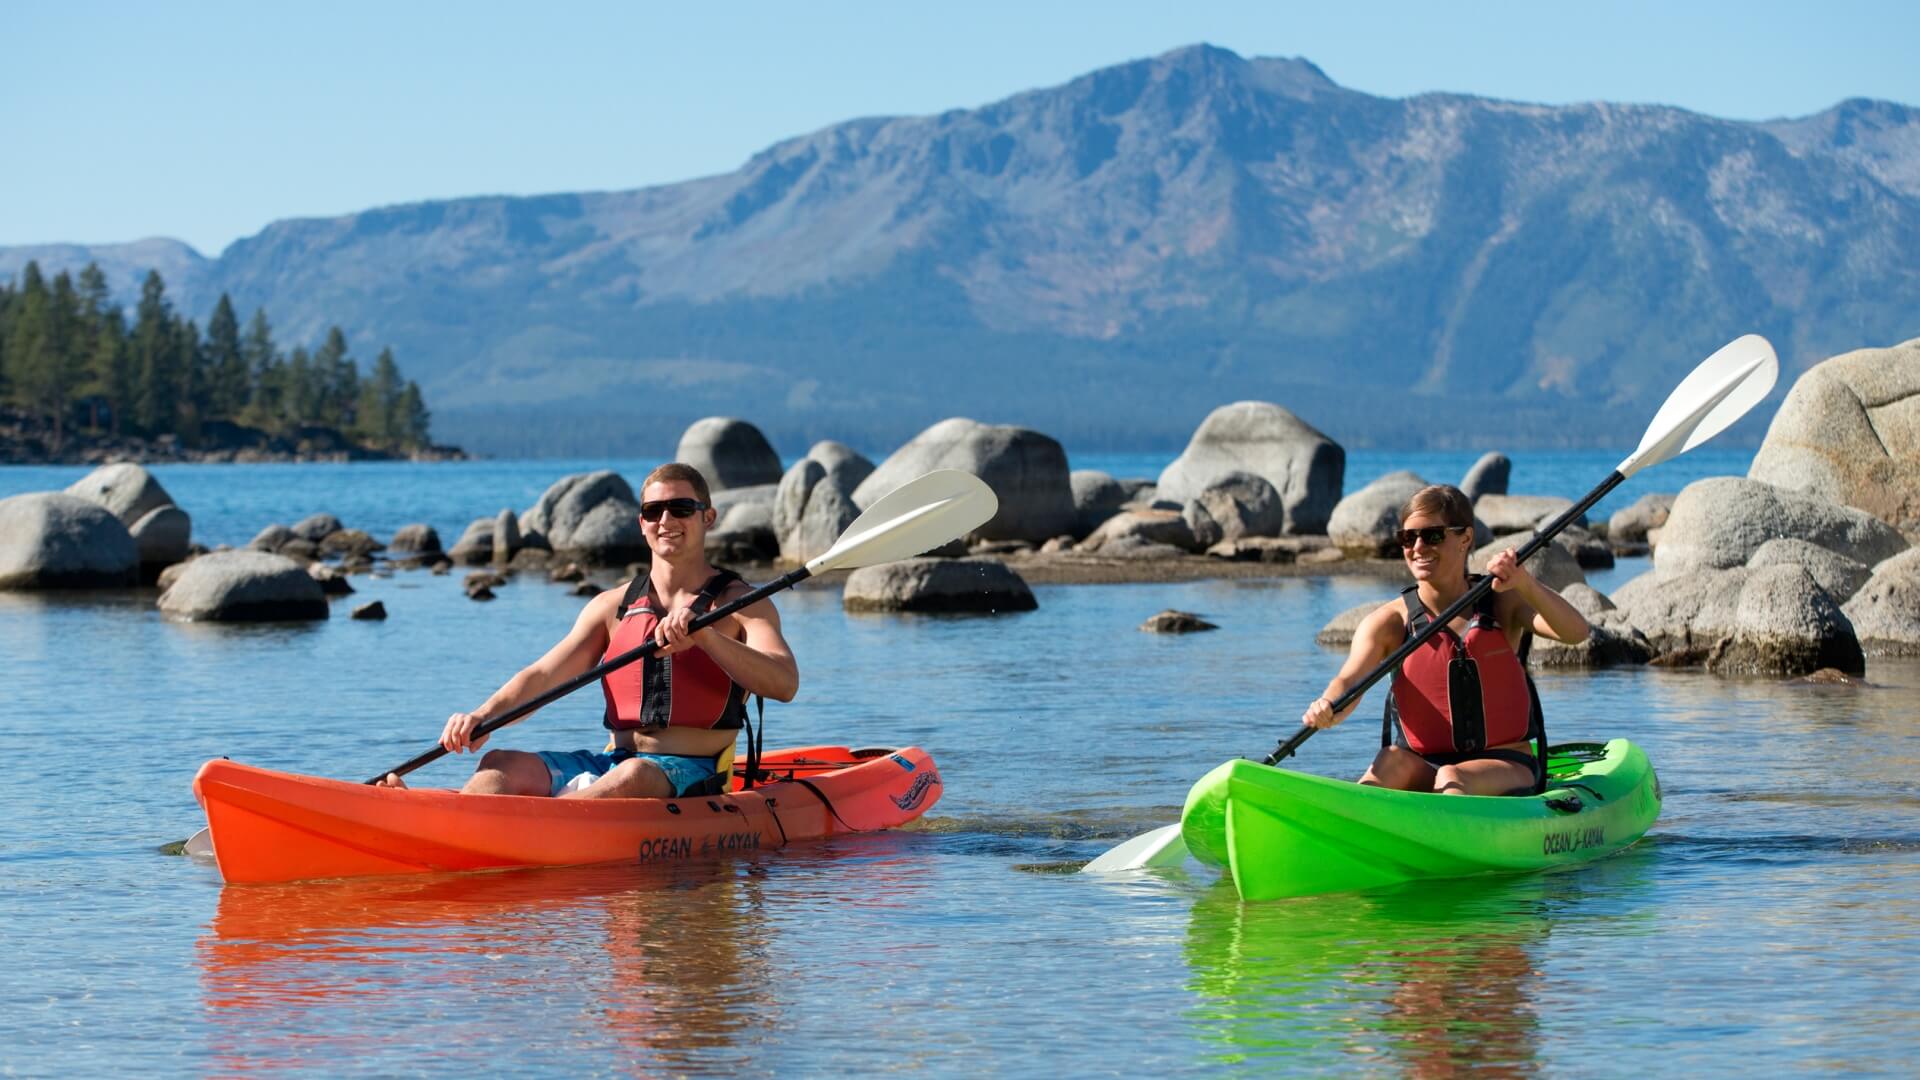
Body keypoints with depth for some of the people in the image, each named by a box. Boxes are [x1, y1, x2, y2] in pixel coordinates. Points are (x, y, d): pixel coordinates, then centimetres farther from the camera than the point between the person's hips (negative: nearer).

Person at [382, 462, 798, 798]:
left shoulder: (741, 603, 3)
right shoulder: (615, 605, 15)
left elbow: (784, 685, -16)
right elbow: (543, 674, 3)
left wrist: (703, 635, -29)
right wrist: (484, 715, -18)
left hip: (692, 774, -4)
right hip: (612, 760, 5)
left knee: (634, 777, -38)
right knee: (503, 765, -19)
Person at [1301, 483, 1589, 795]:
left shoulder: (1503, 603, 2)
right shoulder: (1390, 621, 0)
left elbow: (1575, 632, -14)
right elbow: (1350, 680, -17)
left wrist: (1524, 584, -32)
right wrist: (1327, 708, -42)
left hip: (1507, 768, -1)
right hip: (1424, 768, 1)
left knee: (1452, 778, -32)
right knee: (1393, 761, -31)